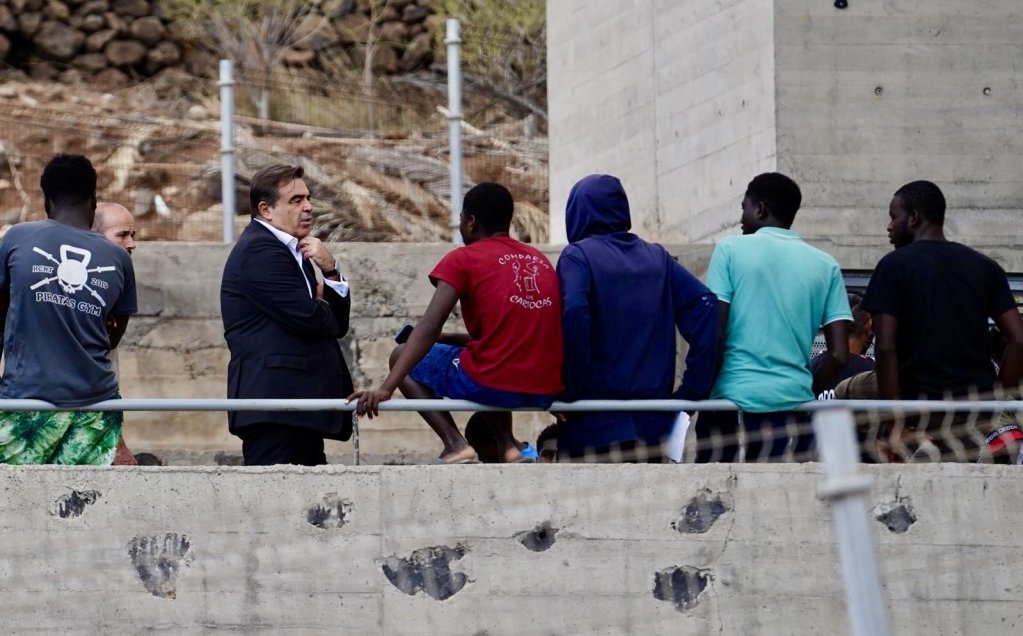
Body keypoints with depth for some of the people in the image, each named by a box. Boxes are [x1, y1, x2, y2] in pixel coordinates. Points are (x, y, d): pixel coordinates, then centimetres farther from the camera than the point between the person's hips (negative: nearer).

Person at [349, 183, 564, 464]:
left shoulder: (463, 260, -1)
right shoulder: (540, 260, 16)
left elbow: (429, 327, -11)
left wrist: (385, 389, -15)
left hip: (492, 385, -6)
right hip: (546, 392, 6)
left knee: (402, 356, 17)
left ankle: (455, 444, -2)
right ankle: (507, 444, 16)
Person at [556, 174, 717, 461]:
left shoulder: (578, 256, -3)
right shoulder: (657, 257, 11)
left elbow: (574, 312, -22)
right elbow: (703, 303, 1)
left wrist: (572, 391, -13)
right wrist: (693, 389, 1)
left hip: (595, 426, -5)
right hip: (651, 424, 5)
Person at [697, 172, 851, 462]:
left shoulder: (730, 249, 2)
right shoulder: (825, 266, 10)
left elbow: (714, 335, -5)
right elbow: (839, 355, 4)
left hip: (734, 398, -3)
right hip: (794, 403, 3)